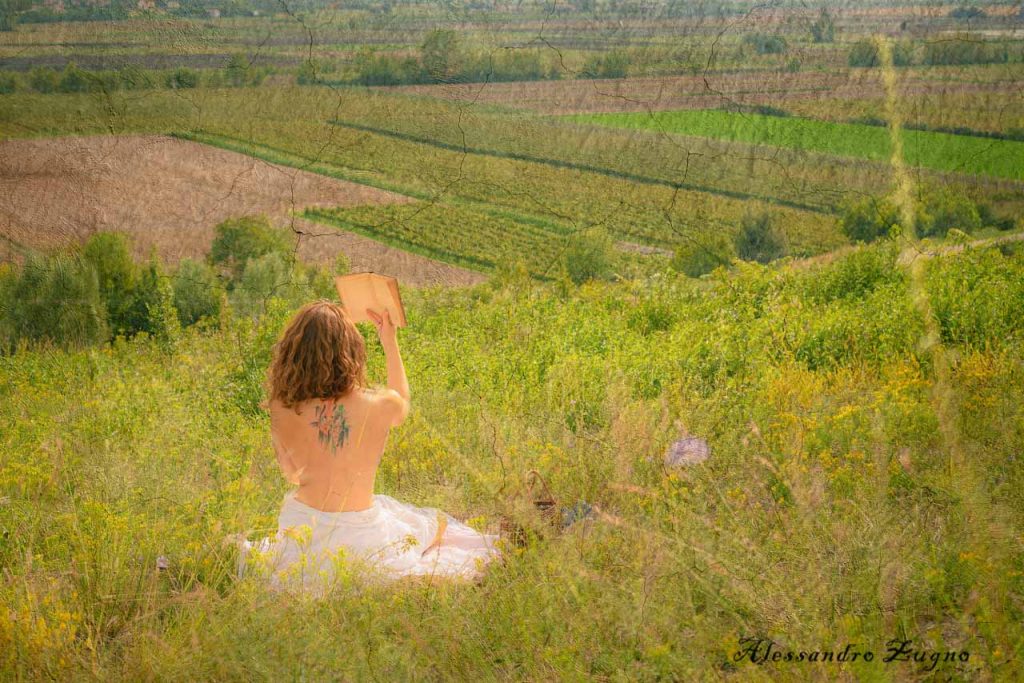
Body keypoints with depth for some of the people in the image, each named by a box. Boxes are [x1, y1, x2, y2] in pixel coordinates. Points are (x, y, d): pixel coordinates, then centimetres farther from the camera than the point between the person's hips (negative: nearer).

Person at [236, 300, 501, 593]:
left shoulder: (282, 410, -15)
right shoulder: (378, 407, -20)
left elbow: (292, 474, 4)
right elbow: (402, 401, 9)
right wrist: (390, 343, 14)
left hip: (299, 528, 4)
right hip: (358, 535, -4)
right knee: (439, 523, 24)